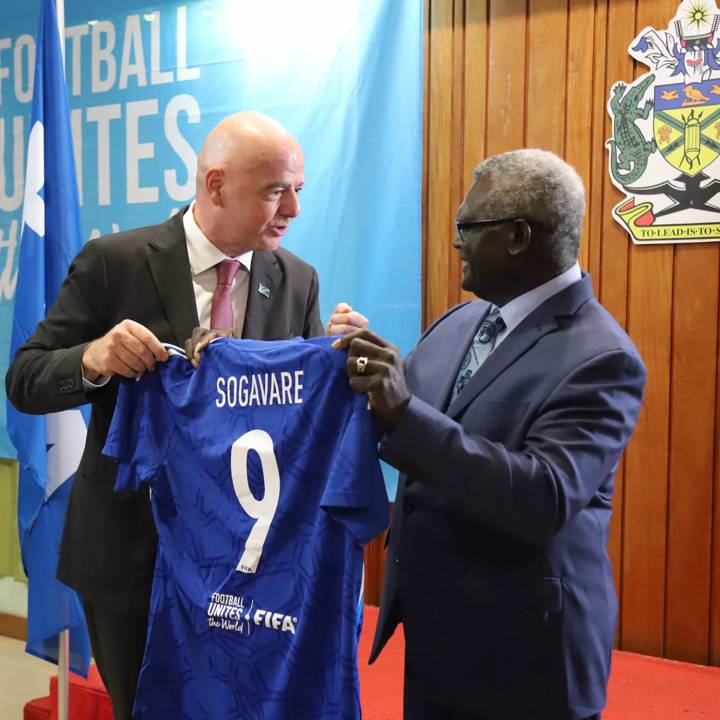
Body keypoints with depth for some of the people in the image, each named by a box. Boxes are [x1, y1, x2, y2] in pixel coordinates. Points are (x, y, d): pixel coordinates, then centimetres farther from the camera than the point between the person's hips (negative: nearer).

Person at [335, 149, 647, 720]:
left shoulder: (600, 358, -19)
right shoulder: (461, 322, 4)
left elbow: (543, 501, -29)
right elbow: (398, 418, 8)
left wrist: (405, 412, -33)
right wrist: (364, 369, -11)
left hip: (521, 648, -6)